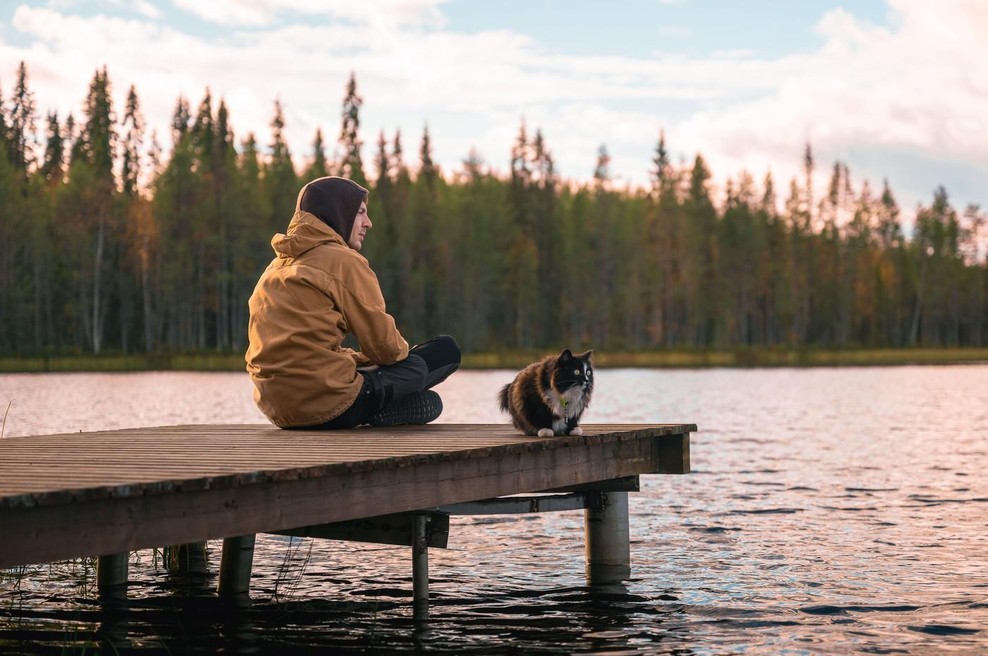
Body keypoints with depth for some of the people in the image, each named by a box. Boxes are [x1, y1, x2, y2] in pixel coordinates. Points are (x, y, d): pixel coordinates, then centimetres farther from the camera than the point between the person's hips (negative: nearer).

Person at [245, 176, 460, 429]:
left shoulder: (278, 266, 18)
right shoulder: (344, 261, -7)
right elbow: (385, 345, -5)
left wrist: (357, 358, 18)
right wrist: (405, 352, 18)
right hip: (329, 406, -9)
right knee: (446, 350, 7)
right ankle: (380, 410, -3)